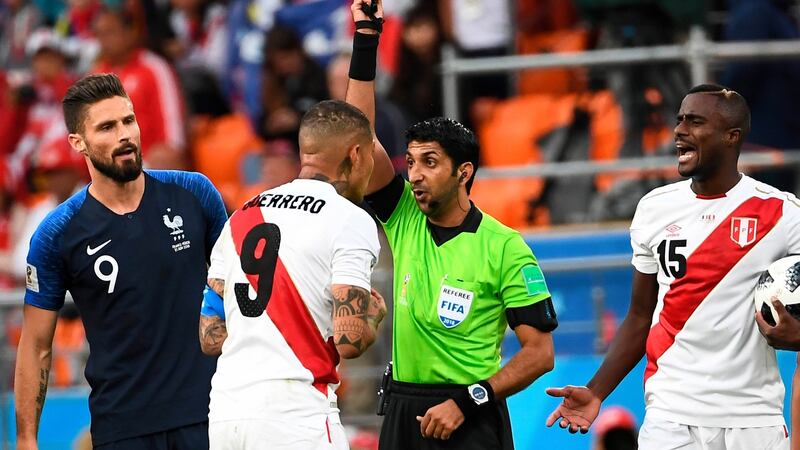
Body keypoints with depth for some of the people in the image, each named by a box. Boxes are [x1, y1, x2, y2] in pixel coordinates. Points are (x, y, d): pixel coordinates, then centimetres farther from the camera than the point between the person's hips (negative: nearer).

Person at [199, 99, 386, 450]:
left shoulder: (239, 219, 15)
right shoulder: (350, 221, -5)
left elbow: (210, 338, 14)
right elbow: (350, 341, -13)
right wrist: (374, 314, 9)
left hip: (225, 416, 7)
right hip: (297, 419, -7)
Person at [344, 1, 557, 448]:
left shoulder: (506, 247, -7)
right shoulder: (404, 218, 5)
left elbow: (540, 351, -8)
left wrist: (466, 402, -16)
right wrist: (365, 40, -5)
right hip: (403, 409, 4)